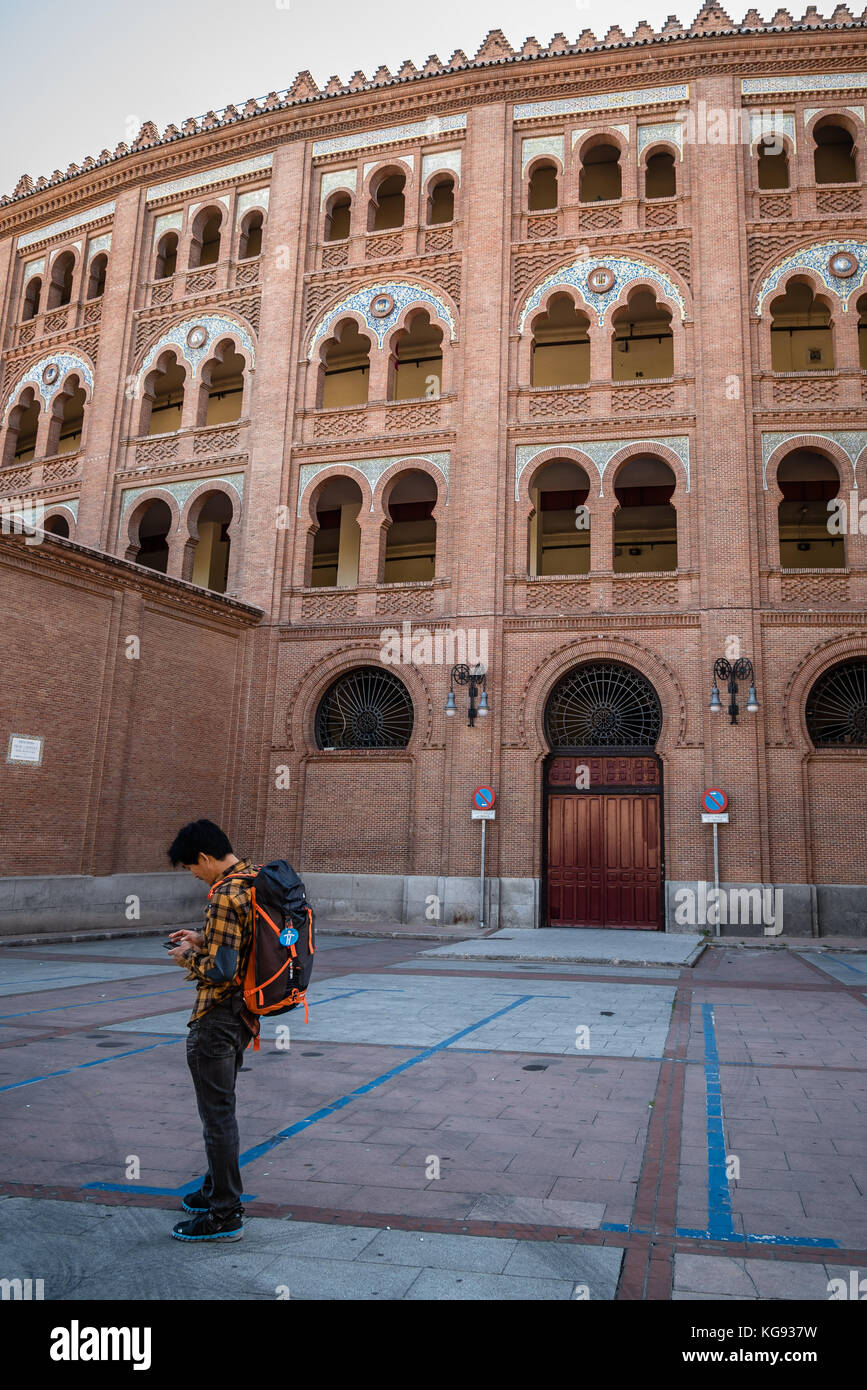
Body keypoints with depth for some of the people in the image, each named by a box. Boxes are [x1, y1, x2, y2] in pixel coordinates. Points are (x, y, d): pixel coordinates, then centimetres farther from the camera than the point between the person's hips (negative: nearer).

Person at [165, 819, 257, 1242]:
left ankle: (225, 1214, 13)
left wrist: (188, 957, -9)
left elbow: (220, 969, -27)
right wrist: (203, 940, 12)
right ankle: (217, 1189, 37)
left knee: (217, 1112, 2)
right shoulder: (256, 880, 6)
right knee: (220, 1106, 23)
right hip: (242, 1012, 10)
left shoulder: (226, 894, -24)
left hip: (218, 1017, -10)